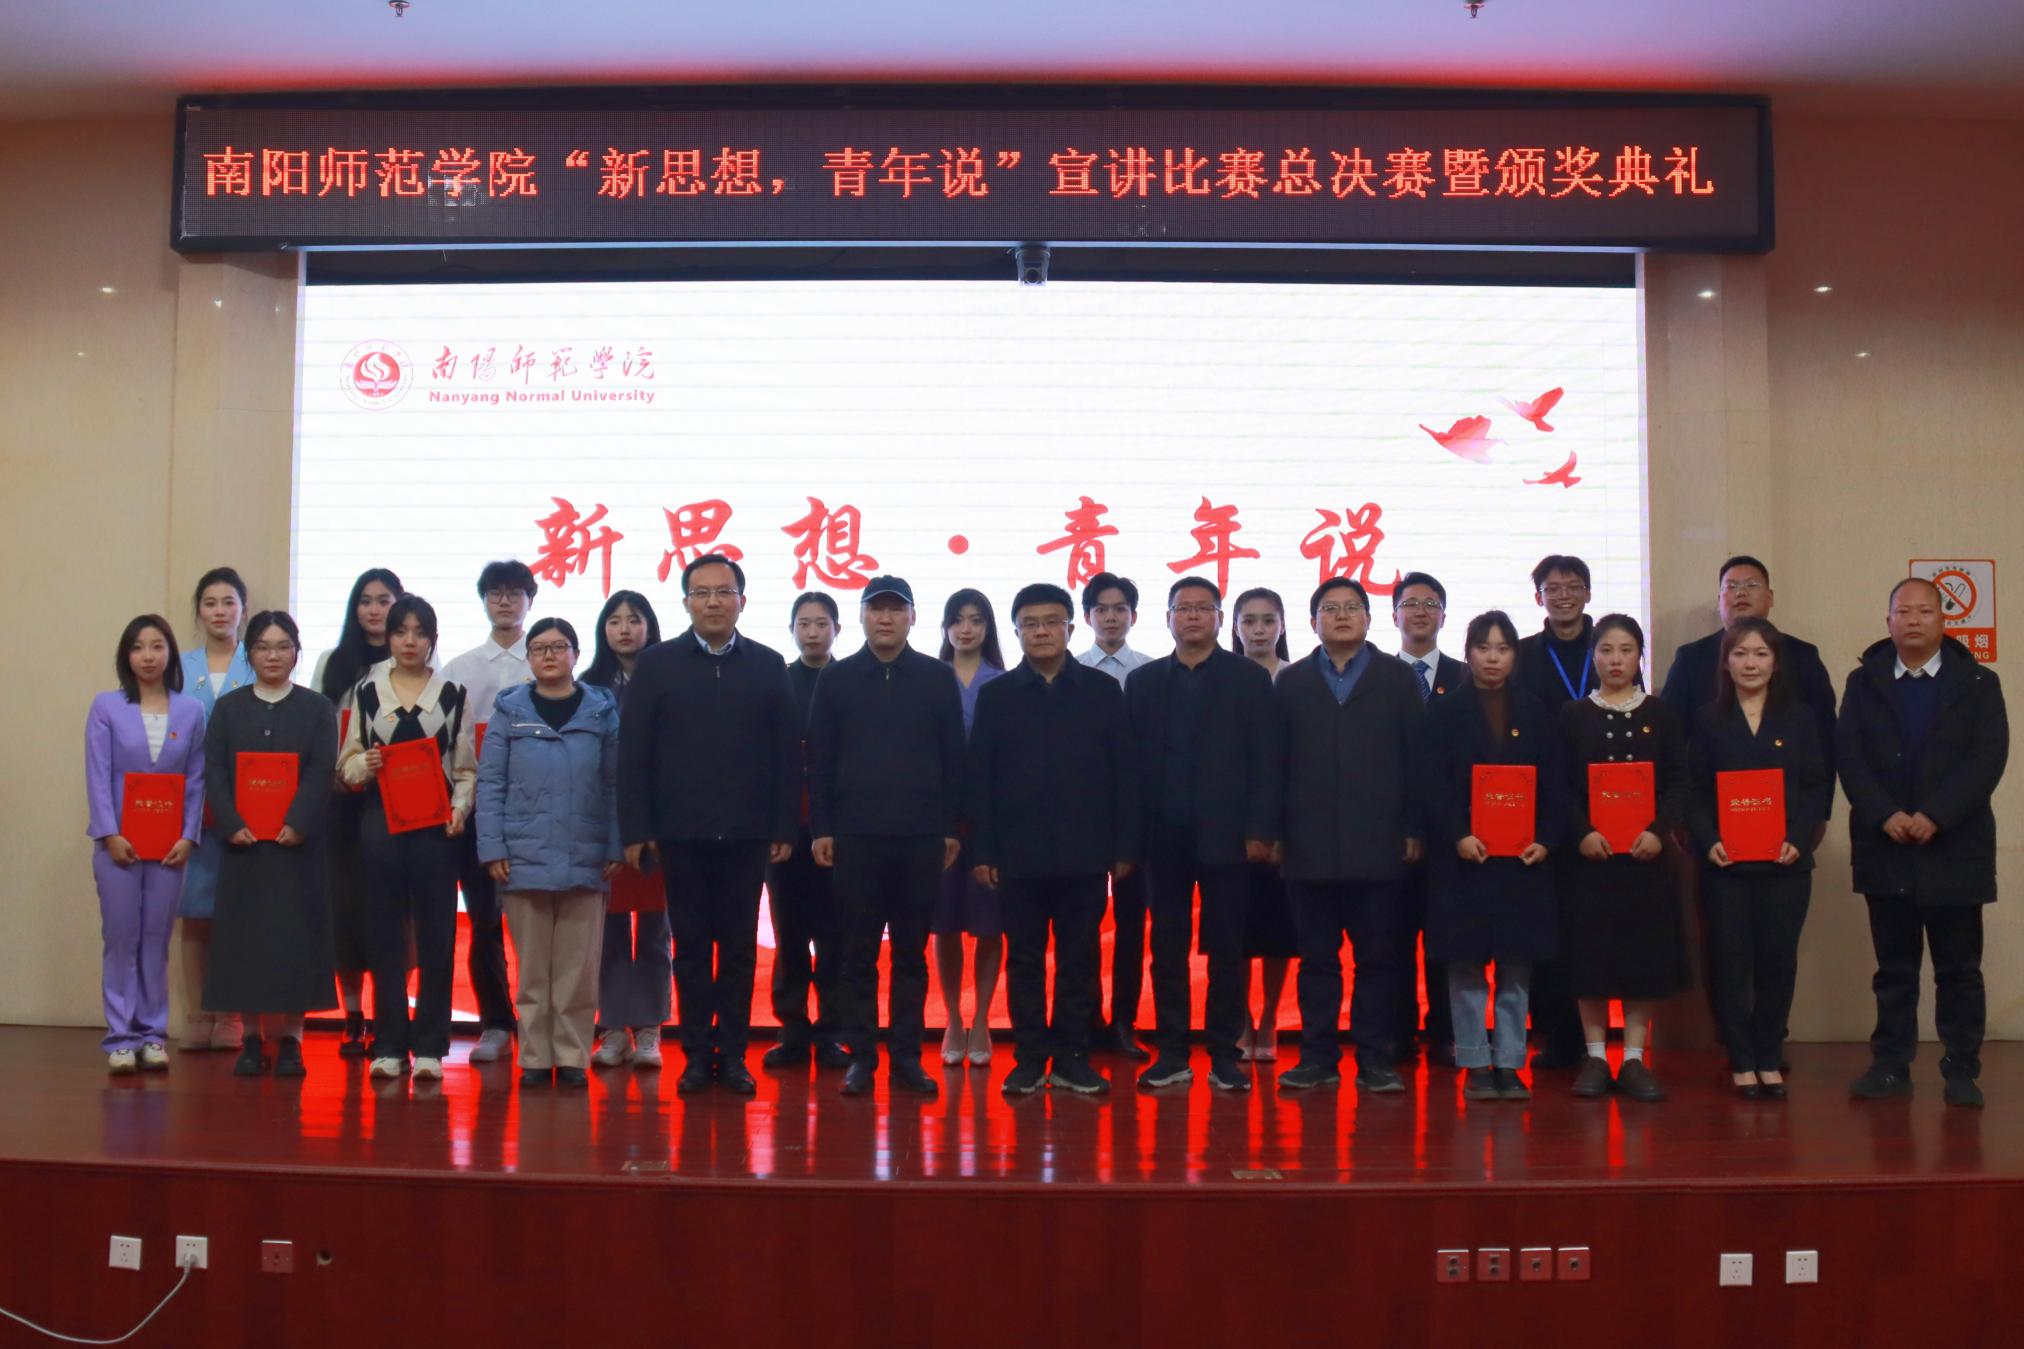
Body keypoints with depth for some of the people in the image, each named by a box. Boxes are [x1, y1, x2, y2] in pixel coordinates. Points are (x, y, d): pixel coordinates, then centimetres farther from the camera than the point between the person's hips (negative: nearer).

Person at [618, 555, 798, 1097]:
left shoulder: (768, 665, 5)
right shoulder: (657, 664, 3)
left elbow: (787, 752, 3)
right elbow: (633, 753, 1)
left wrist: (784, 828, -2)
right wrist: (636, 830, -5)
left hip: (746, 834, 1)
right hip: (681, 833, 0)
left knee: (740, 946, 6)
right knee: (691, 946, 6)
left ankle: (732, 1054, 14)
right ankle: (697, 1054, 14)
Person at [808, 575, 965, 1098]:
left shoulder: (938, 678, 5)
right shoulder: (836, 679, 5)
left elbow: (954, 757, 5)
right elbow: (820, 759, 5)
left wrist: (952, 828, 1)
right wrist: (820, 828, -1)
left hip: (920, 837, 0)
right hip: (855, 836, 0)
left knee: (911, 952, 6)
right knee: (858, 952, 4)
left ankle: (906, 1056, 13)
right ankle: (861, 1055, 11)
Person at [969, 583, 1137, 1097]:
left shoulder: (1103, 691, 5)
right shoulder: (997, 696, 6)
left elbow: (1124, 773, 4)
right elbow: (980, 778, 4)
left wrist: (1124, 846, 0)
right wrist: (982, 851, -2)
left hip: (1084, 853, 0)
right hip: (1019, 854, 0)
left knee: (1079, 959, 5)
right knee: (1024, 959, 5)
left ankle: (1072, 1058, 14)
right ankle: (1030, 1058, 13)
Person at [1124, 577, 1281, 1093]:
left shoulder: (1250, 678, 4)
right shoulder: (1143, 682, 11)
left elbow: (1266, 760, -1)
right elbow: (1133, 760, 6)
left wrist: (1260, 831, -8)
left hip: (1225, 835, -2)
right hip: (1164, 838, 2)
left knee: (1227, 949, 2)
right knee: (1167, 949, 5)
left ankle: (1225, 1055, 10)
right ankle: (1171, 1054, 12)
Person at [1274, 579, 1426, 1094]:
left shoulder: (1398, 679, 9)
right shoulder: (1291, 683, 12)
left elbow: (1416, 758, 4)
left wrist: (1414, 830, -2)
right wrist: (1274, 832, 1)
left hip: (1377, 843, -1)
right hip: (1310, 844, 1)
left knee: (1378, 957, 2)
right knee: (1317, 957, 5)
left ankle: (1375, 1059, 8)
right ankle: (1317, 1056, 11)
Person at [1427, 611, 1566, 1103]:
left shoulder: (1535, 712, 10)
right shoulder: (1446, 712, 3)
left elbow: (1552, 784, 6)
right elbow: (1437, 786, -3)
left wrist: (1546, 839, -7)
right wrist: (1457, 836, -16)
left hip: (1523, 856, 2)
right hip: (1464, 854, -2)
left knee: (1517, 963, 4)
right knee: (1466, 964, 1)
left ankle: (1509, 1064, 12)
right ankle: (1475, 1064, 9)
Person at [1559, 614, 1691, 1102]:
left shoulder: (1661, 714, 8)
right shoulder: (1572, 715, 5)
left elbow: (1679, 781, 3)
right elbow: (1558, 785, 0)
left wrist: (1659, 830, -12)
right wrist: (1582, 832, -14)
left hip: (1645, 854, 1)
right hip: (1589, 853, -1)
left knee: (1645, 952, 2)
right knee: (1590, 951, 1)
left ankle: (1635, 1058, 10)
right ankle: (1595, 1057, 11)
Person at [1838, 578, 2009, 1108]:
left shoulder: (1977, 683, 3)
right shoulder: (1863, 682, 8)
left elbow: (1987, 759, -7)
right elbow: (1848, 756, -1)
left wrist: (1935, 817, -17)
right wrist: (1884, 816, -14)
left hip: (1955, 848, -1)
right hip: (1885, 847, 1)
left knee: (1959, 969, 4)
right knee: (1894, 968, 8)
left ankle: (1962, 1071, 11)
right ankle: (1891, 1066, 14)